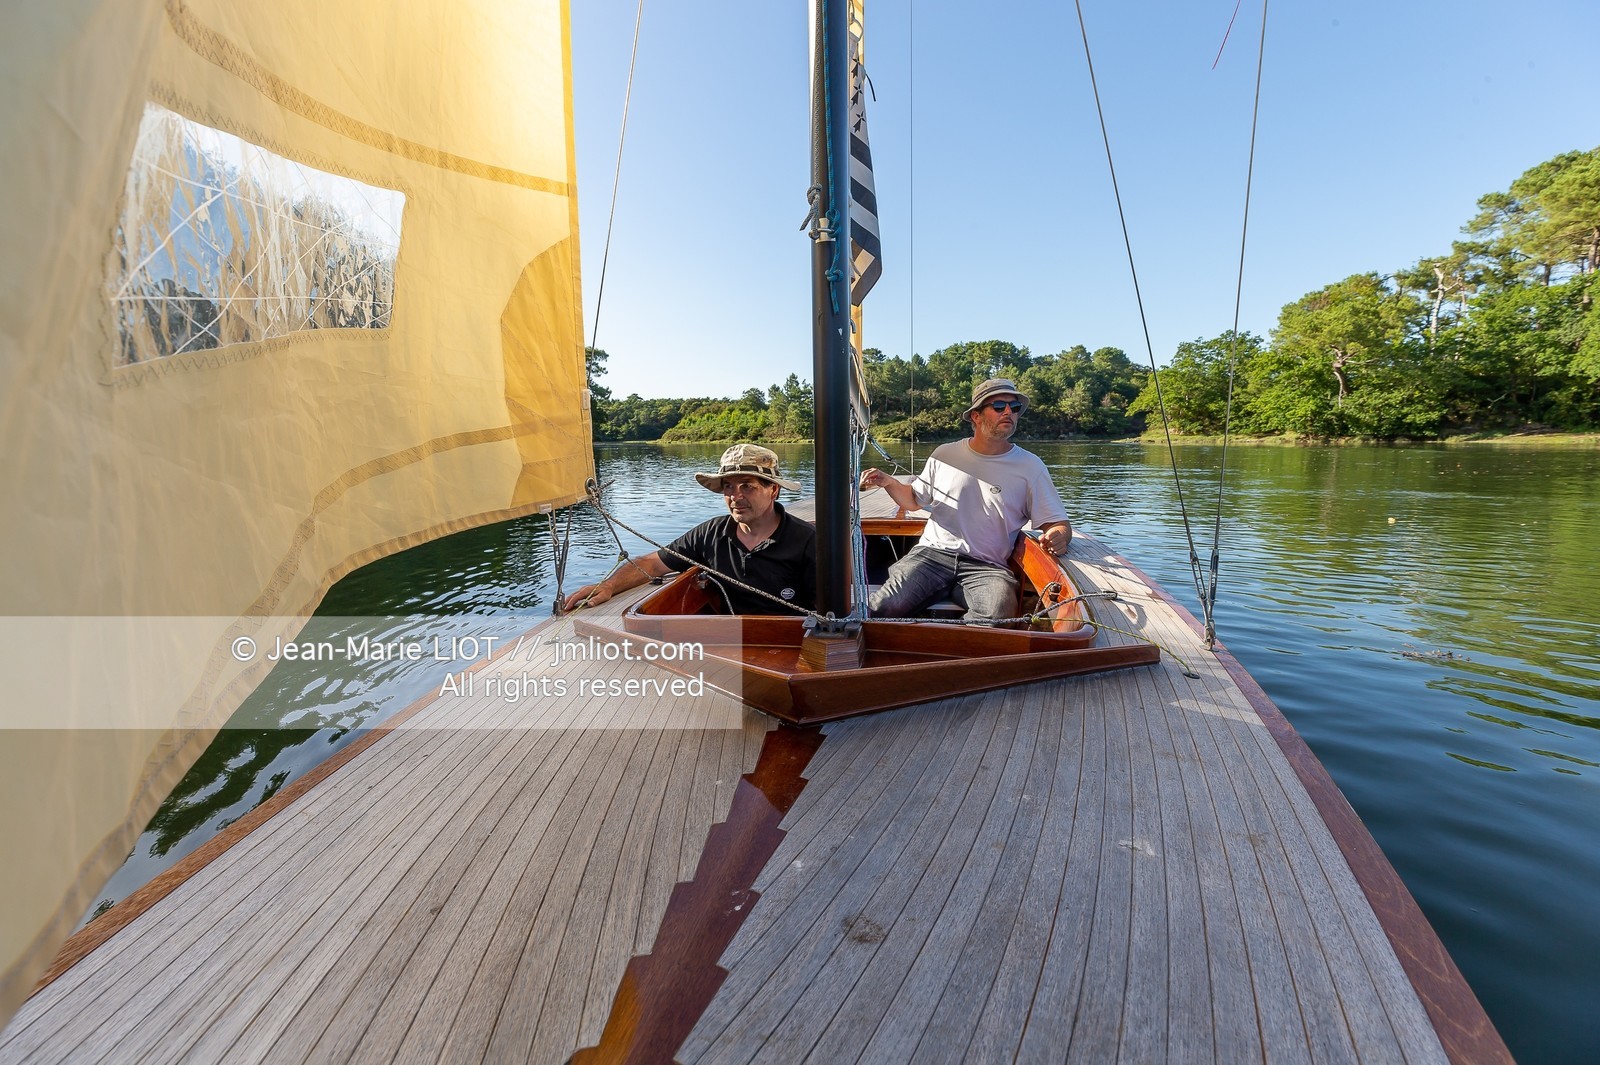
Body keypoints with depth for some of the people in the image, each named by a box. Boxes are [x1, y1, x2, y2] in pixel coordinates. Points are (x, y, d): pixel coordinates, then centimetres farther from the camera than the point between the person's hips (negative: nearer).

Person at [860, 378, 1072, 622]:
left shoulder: (1030, 466, 8)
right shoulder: (944, 454, 13)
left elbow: (1058, 523, 7)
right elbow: (914, 501, 23)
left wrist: (1059, 537, -18)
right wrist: (889, 483, 3)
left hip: (987, 566, 0)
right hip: (932, 553, 0)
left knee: (999, 616, -34)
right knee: (883, 608, -29)